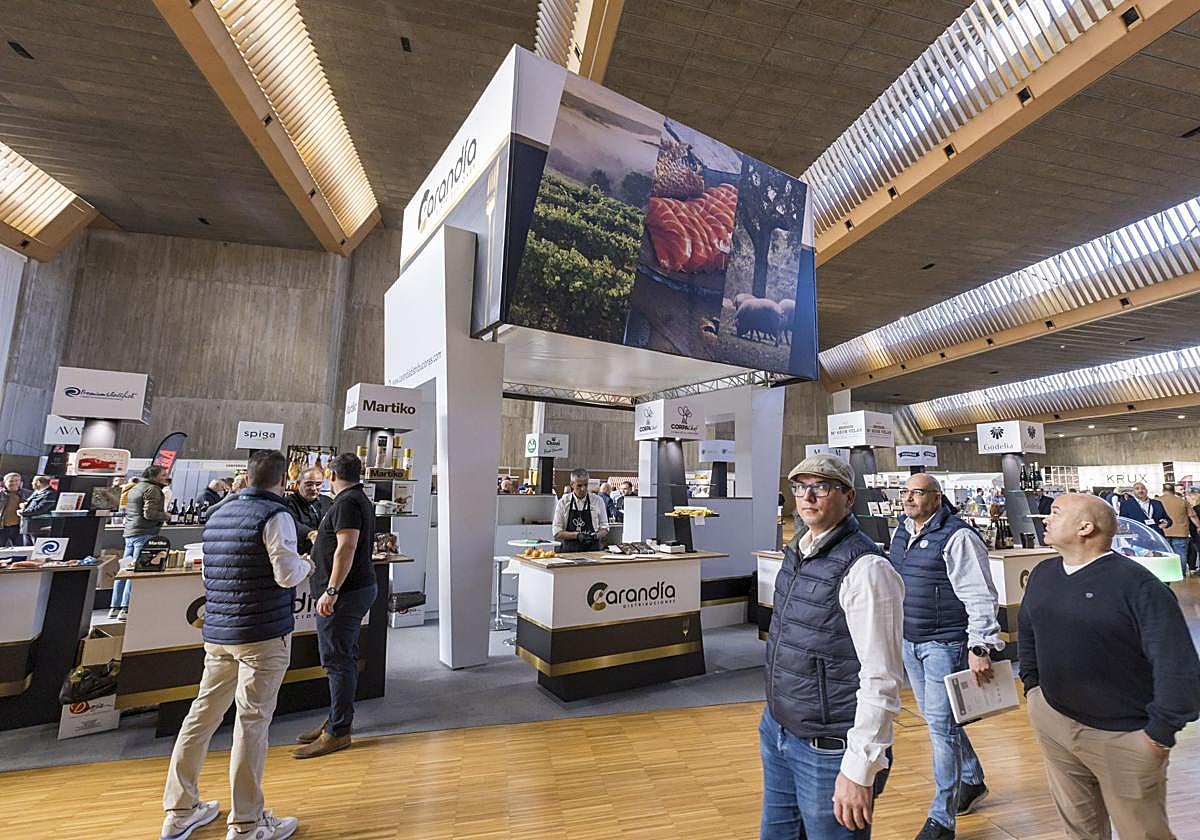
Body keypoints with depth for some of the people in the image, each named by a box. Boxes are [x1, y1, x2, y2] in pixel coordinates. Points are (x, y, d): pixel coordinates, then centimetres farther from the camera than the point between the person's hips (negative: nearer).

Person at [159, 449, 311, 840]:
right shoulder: (275, 515, -14)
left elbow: (212, 574, 19)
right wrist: (306, 565, 0)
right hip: (263, 634, -7)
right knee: (252, 722, 0)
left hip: (217, 633, 8)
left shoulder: (218, 515, 11)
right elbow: (287, 574, -20)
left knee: (203, 713, 15)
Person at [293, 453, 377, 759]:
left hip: (345, 593, -10)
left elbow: (346, 548, -24)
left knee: (338, 661, -3)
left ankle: (338, 732, 7)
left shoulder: (347, 502, -16)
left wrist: (331, 591, -25)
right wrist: (321, 538, 44)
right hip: (359, 587, 10)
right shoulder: (361, 500, 16)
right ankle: (338, 719, 28)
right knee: (344, 658, 17)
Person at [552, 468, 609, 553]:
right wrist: (577, 535, -12)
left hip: (593, 550, 0)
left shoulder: (598, 501, 5)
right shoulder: (563, 503, 3)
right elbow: (557, 533, 2)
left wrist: (595, 536, -9)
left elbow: (605, 529, 11)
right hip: (570, 551, 0)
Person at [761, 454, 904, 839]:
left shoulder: (864, 568, -22)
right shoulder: (796, 552, 4)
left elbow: (881, 681, -21)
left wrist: (860, 770, -19)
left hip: (829, 749, -7)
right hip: (776, 731, 8)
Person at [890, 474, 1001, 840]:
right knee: (937, 718, 21)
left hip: (945, 644, -8)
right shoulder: (901, 532, 7)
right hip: (910, 643, 8)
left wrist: (981, 647, -20)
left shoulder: (957, 537, -16)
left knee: (941, 726, 0)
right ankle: (972, 780, 45)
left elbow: (980, 596, -18)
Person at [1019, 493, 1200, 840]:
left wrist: (1159, 735, -15)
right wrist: (1032, 684, 12)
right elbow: (1026, 628, 17)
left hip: (1121, 735, -5)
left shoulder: (1137, 585, -17)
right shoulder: (1043, 573, 3)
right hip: (1052, 720, 5)